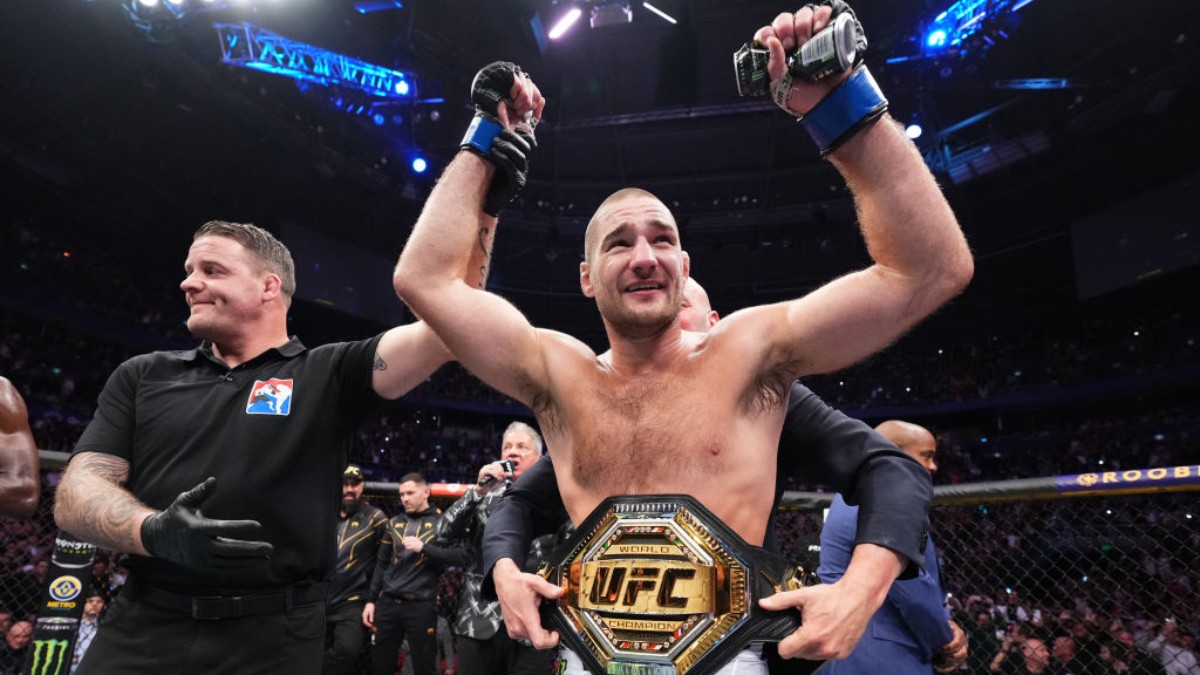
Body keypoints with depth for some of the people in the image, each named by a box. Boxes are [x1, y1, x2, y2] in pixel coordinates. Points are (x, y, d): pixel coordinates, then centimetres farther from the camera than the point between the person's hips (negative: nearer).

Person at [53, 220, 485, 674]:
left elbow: (446, 330, -13)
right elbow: (77, 491, 3)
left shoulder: (329, 374, 0)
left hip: (274, 637, -2)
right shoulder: (142, 377, 11)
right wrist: (153, 531, -19)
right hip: (142, 627, 3)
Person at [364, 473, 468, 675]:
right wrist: (371, 600, 10)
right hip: (387, 603, 4)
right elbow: (381, 564, 16)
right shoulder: (394, 523, 12)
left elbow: (460, 557, -11)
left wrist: (424, 548, -19)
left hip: (421, 606, -4)